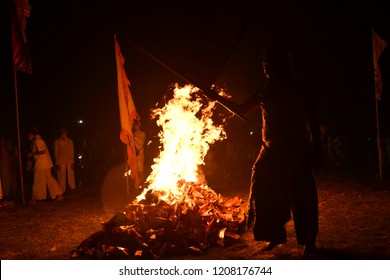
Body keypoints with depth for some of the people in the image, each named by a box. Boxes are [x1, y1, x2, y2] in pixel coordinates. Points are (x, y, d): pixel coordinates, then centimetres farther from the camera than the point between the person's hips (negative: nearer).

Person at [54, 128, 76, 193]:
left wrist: (72, 162, 2)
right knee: (61, 176, -3)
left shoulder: (70, 141, 8)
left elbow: (72, 152, 8)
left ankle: (72, 188, 7)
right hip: (61, 161, -1)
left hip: (69, 161, 1)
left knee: (71, 175, -2)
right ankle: (62, 190, 3)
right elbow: (56, 153, 3)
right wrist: (57, 163, -3)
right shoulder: (57, 141, 3)